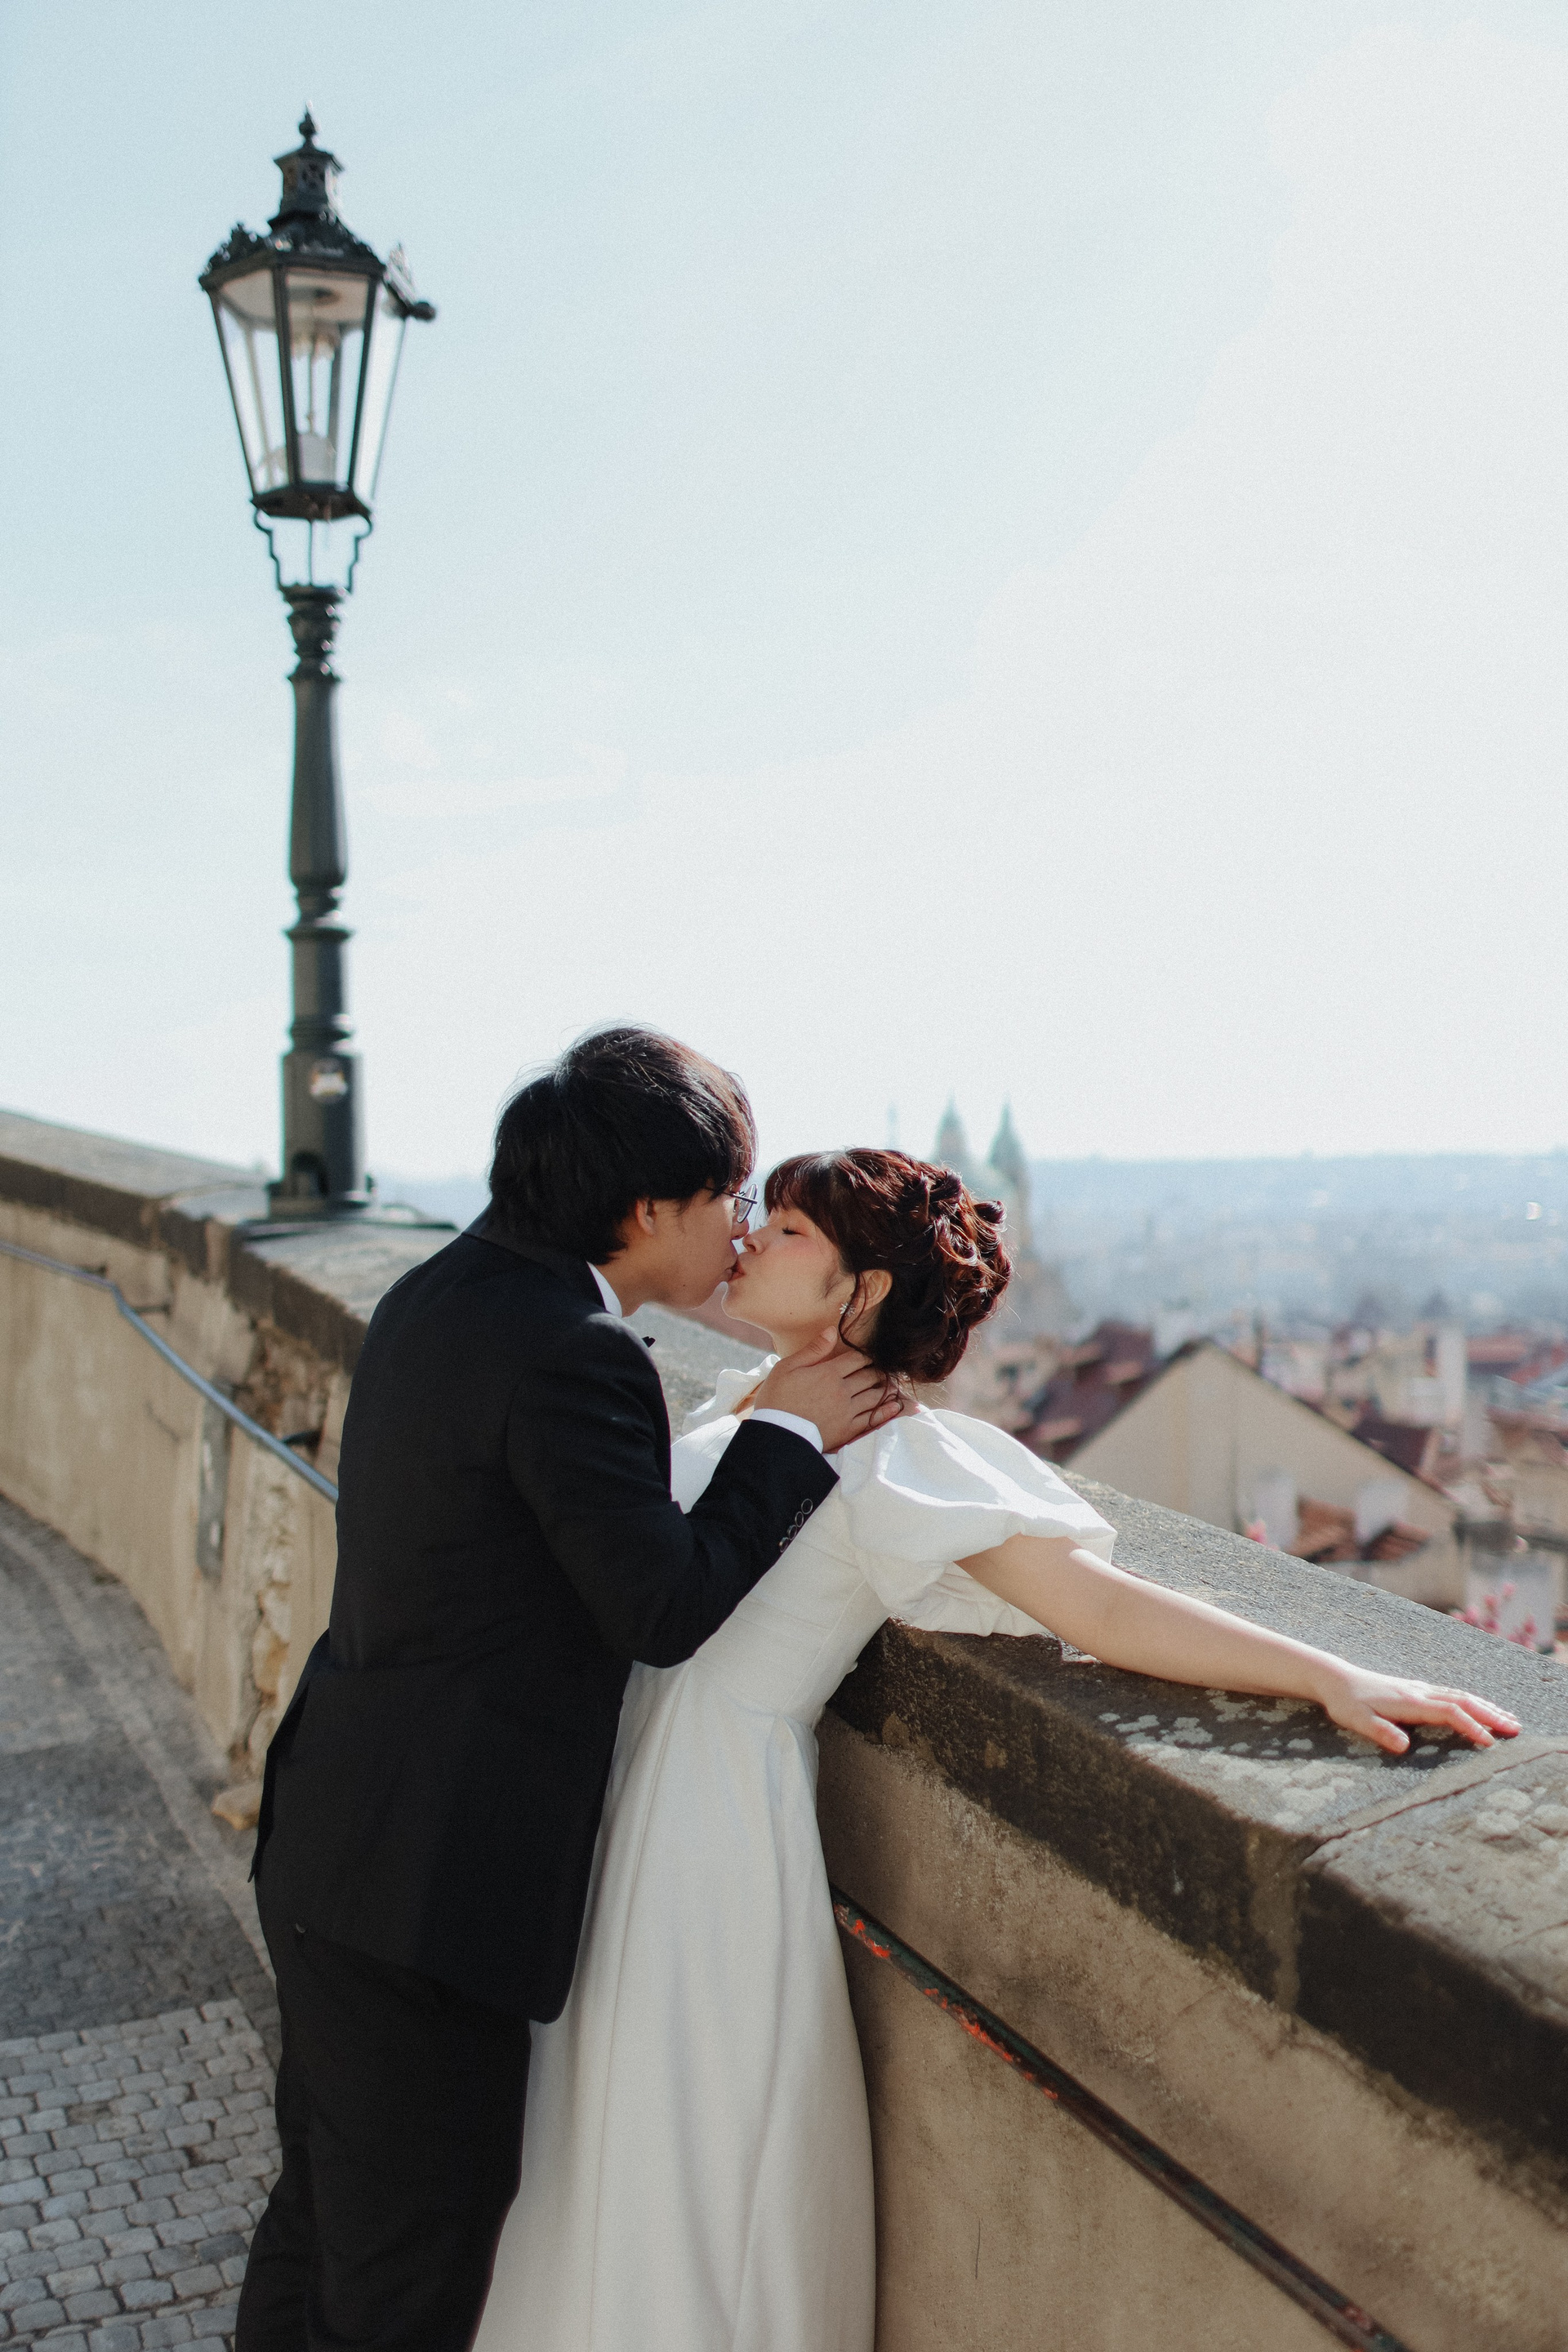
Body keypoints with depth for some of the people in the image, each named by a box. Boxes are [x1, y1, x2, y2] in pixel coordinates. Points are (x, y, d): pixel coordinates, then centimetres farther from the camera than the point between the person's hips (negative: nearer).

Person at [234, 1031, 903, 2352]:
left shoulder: (450, 1291, 7)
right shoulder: (571, 1352, -24)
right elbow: (666, 1609, -20)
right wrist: (790, 1433, -10)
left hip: (330, 1845, 10)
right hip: (427, 1885, -10)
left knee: (324, 2219, 26)